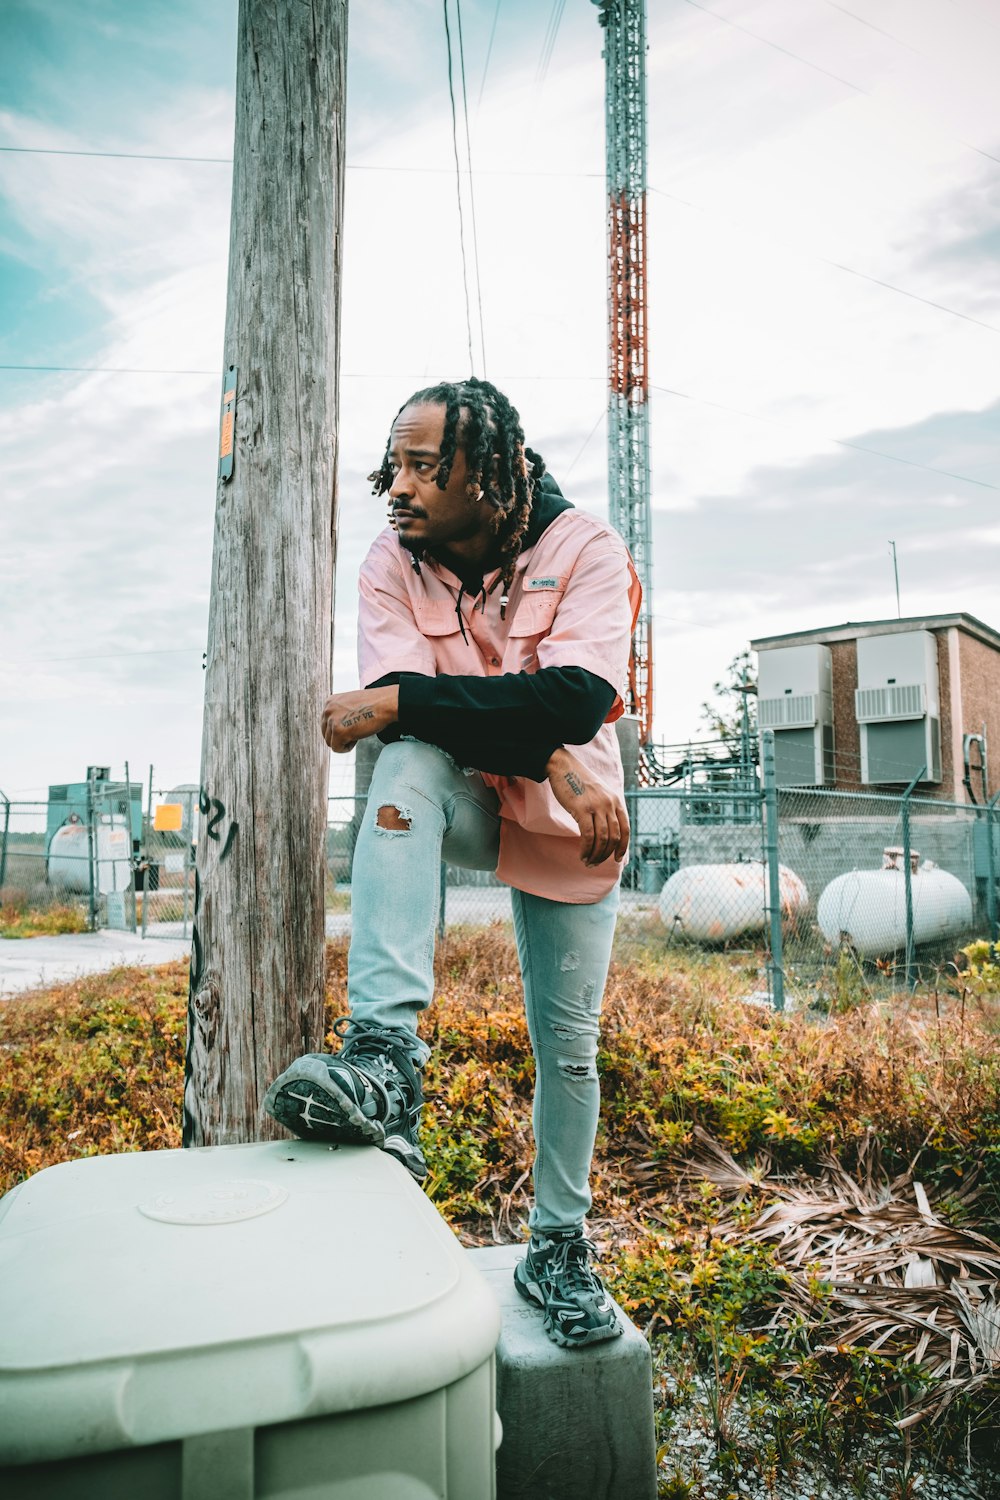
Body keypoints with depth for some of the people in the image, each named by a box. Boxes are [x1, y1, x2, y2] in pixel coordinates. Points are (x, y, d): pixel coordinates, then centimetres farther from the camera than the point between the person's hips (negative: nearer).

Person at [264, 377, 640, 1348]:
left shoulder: (586, 548, -14)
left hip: (572, 827, 0)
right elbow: (405, 710, -20)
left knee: (567, 1048, 3)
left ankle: (558, 1248, 26)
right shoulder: (393, 563, -8)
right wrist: (547, 758, -30)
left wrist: (397, 699, -31)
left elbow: (577, 698, -28)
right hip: (459, 803, 1)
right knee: (405, 762, -34)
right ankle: (384, 1055, -38)